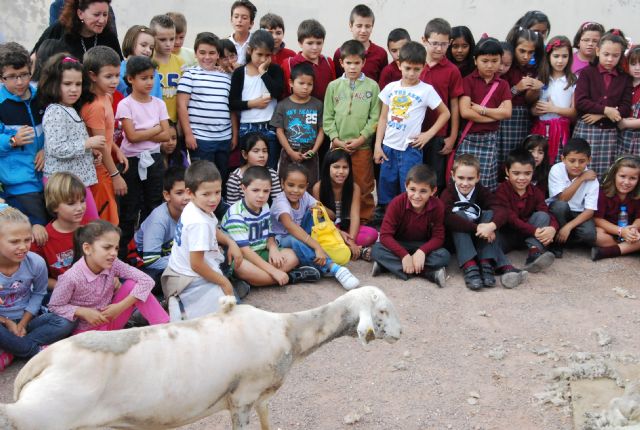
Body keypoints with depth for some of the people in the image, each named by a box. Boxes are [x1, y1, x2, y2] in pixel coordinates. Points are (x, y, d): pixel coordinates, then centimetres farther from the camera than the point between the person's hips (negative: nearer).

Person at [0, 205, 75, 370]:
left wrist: (23, 323, -8)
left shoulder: (36, 262, -15)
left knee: (66, 323, -22)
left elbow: (38, 294, 0)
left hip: (26, 320, 3)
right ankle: (35, 350, -16)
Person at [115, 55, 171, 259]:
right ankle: (122, 252, 11)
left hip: (154, 159, 4)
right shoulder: (125, 105, -8)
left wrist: (142, 134, -14)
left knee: (153, 207, 10)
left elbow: (166, 135, -3)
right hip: (132, 160, -4)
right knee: (129, 211, 2)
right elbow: (132, 136, -17)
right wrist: (156, 129, -8)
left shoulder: (158, 103, 5)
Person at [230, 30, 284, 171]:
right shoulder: (239, 72, 3)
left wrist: (263, 72, -9)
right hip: (247, 128, 0)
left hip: (271, 128, 0)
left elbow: (278, 93, -13)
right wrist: (252, 103, -13)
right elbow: (232, 103, -1)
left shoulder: (275, 70, 5)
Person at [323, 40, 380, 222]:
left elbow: (375, 117, -4)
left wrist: (361, 138, -11)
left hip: (363, 146, -2)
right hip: (338, 145, 2)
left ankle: (365, 220, 17)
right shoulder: (334, 86, 5)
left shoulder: (372, 86, 0)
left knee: (364, 187, 5)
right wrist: (336, 139, -7)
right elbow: (328, 117, 3)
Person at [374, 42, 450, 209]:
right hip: (388, 147, 3)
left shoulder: (426, 90, -3)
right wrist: (378, 145, 4)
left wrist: (428, 134, -4)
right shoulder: (391, 88, 5)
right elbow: (383, 118, 9)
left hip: (410, 149, -3)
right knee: (385, 192, 10)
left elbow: (445, 113, 5)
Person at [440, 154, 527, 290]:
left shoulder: (482, 192, -2)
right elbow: (447, 218, -33)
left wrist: (491, 226, -43)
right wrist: (476, 228, -40)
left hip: (479, 240, 3)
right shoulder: (448, 194, -11)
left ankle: (487, 264, -34)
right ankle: (469, 267, -43)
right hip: (456, 241, -3)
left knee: (489, 214, -19)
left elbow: (500, 212, -20)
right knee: (459, 214, -28)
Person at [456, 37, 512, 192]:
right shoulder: (468, 81, -1)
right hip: (468, 139, -2)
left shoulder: (502, 84, 9)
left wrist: (481, 109, -10)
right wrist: (495, 114, -8)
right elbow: (465, 112, -13)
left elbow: (507, 113, -3)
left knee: (487, 184, 2)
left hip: (490, 140, 2)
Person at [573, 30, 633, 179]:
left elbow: (626, 108, 2)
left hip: (610, 132, 2)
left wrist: (600, 115, -10)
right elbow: (580, 102, -7)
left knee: (604, 175, 1)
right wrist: (605, 110, -13)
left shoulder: (625, 78, 11)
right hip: (586, 129, -2)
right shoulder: (587, 73, 3)